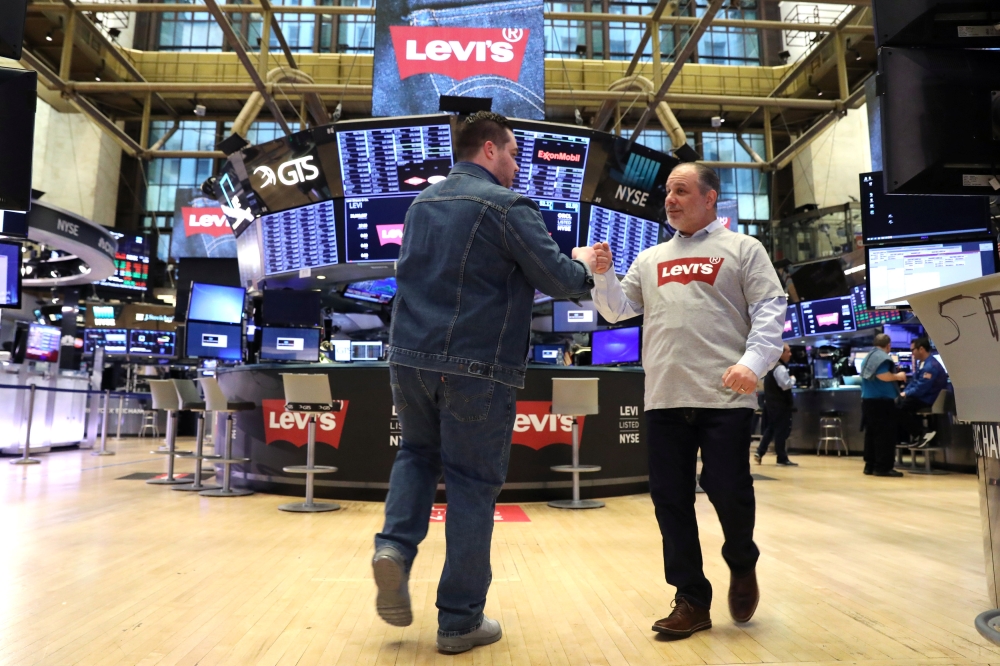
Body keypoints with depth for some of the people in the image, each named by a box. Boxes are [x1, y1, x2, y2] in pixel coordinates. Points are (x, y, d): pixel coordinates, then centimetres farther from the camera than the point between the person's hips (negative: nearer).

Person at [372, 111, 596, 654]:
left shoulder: (421, 204, 15)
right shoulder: (507, 206, -7)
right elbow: (561, 281, -10)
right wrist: (583, 265, 14)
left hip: (410, 357, 6)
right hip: (477, 368, -6)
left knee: (417, 453, 25)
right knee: (472, 483, 4)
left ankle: (395, 545, 1)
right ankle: (461, 620, 13)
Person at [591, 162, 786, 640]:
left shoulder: (743, 249, 8)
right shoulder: (650, 259, 20)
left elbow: (769, 311, -1)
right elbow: (618, 310, 17)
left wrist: (753, 361, -16)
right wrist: (603, 276, 0)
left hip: (725, 397, -4)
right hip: (664, 399, 4)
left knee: (728, 490, -2)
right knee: (670, 499, 5)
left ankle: (741, 564, 31)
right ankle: (692, 600, 19)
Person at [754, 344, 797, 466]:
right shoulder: (780, 368, -18)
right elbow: (786, 385, -25)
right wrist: (793, 379, -6)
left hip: (771, 402, 10)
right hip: (779, 404, -10)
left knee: (770, 428, 15)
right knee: (781, 430, -3)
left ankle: (760, 452, 12)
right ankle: (782, 458, 2)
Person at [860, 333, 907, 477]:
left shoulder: (869, 357, 19)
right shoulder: (882, 357, -11)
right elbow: (883, 376, -24)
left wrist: (895, 376, 26)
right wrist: (898, 376, -8)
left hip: (868, 400, 9)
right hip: (881, 401, -9)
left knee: (871, 433, 12)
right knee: (885, 435, -5)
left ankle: (870, 465, 14)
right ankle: (883, 467, -5)